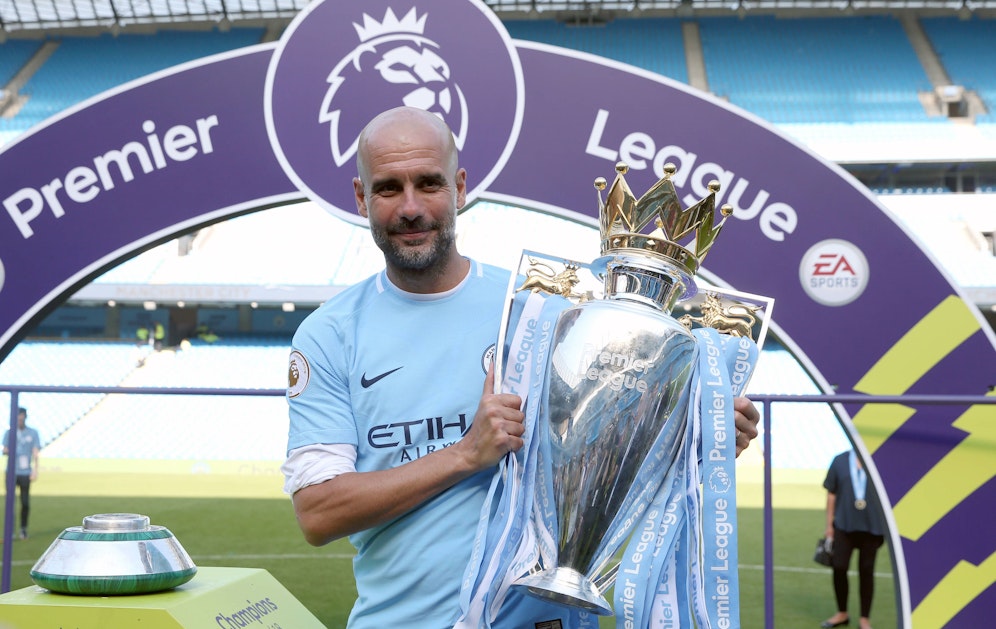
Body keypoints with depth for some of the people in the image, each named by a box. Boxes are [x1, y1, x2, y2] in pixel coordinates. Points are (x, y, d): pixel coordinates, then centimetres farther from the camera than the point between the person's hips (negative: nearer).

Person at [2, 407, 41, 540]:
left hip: (25, 473, -1)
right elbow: (5, 450, 6)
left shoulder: (33, 433, 7)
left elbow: (35, 453, 4)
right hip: (11, 472, 1)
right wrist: (5, 451, -19)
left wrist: (35, 470, -6)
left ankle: (24, 529, 12)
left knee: (25, 503, -2)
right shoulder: (9, 433, 10)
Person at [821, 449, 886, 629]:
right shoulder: (840, 461, 2)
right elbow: (832, 493, 6)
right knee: (839, 567, -1)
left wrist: (887, 525, 0)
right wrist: (829, 525, 6)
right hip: (844, 525, 1)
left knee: (866, 571, 7)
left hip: (872, 526, -1)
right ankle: (842, 613, 20)